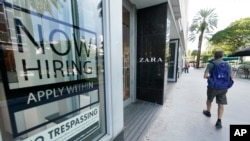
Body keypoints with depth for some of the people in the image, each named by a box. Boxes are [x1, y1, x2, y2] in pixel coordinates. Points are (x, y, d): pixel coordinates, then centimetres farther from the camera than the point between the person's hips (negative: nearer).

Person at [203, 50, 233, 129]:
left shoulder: (210, 64, -10)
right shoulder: (228, 65, 1)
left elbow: (205, 76, -18)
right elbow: (231, 77, 4)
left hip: (212, 87, -2)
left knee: (209, 99, 23)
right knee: (221, 105, 11)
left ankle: (208, 112, 43)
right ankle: (219, 121, 3)